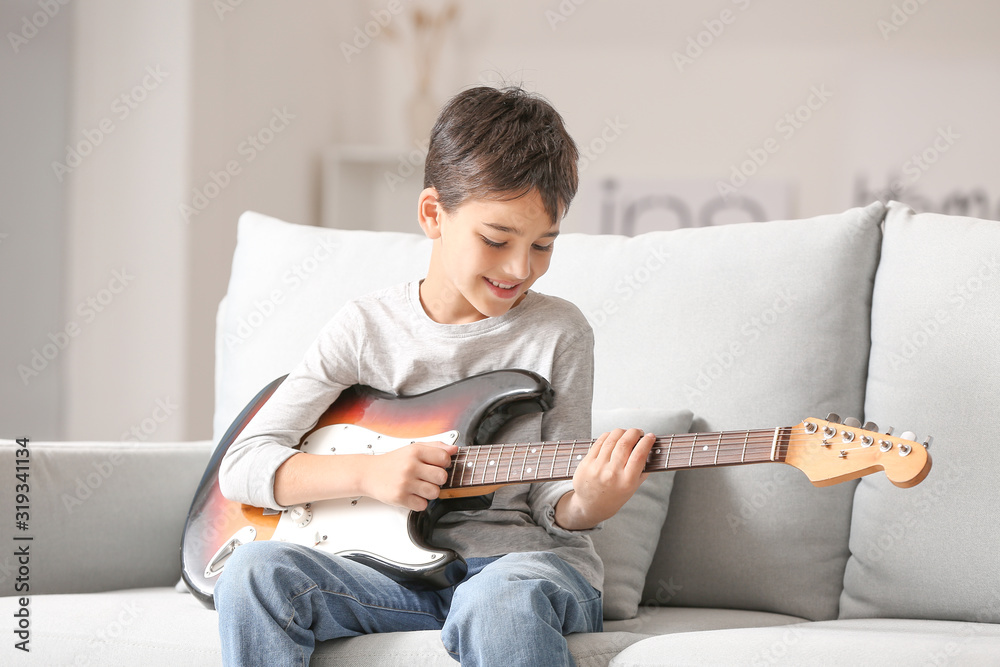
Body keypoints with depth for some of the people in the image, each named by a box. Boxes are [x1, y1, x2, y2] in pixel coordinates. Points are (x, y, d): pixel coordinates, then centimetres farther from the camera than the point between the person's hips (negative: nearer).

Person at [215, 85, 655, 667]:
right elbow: (243, 465, 4)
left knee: (502, 600, -40)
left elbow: (550, 499, 3)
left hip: (522, 559, -2)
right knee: (255, 572, -26)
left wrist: (588, 503, -22)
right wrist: (368, 472, -11)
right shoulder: (367, 328, 5)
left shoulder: (558, 332, 3)